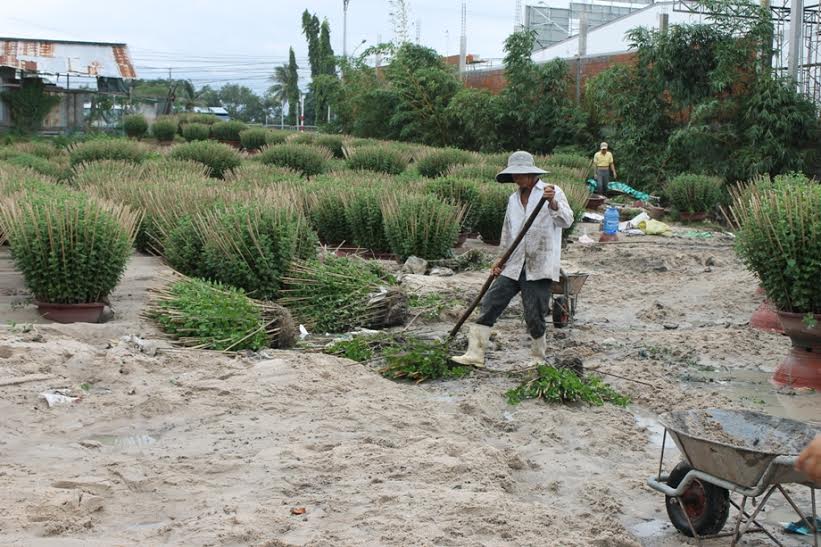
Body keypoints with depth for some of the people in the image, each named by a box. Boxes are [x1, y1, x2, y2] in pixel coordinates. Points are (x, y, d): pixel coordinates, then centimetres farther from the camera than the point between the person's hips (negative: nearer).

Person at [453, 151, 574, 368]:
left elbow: (566, 221, -16)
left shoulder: (552, 192, -2)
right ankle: (475, 354, 1)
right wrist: (501, 260, 21)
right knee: (490, 304, -2)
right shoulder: (513, 199, 16)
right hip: (513, 266, 6)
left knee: (534, 315, -1)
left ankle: (538, 357, 20)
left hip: (539, 267, -6)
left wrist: (553, 203, -33)